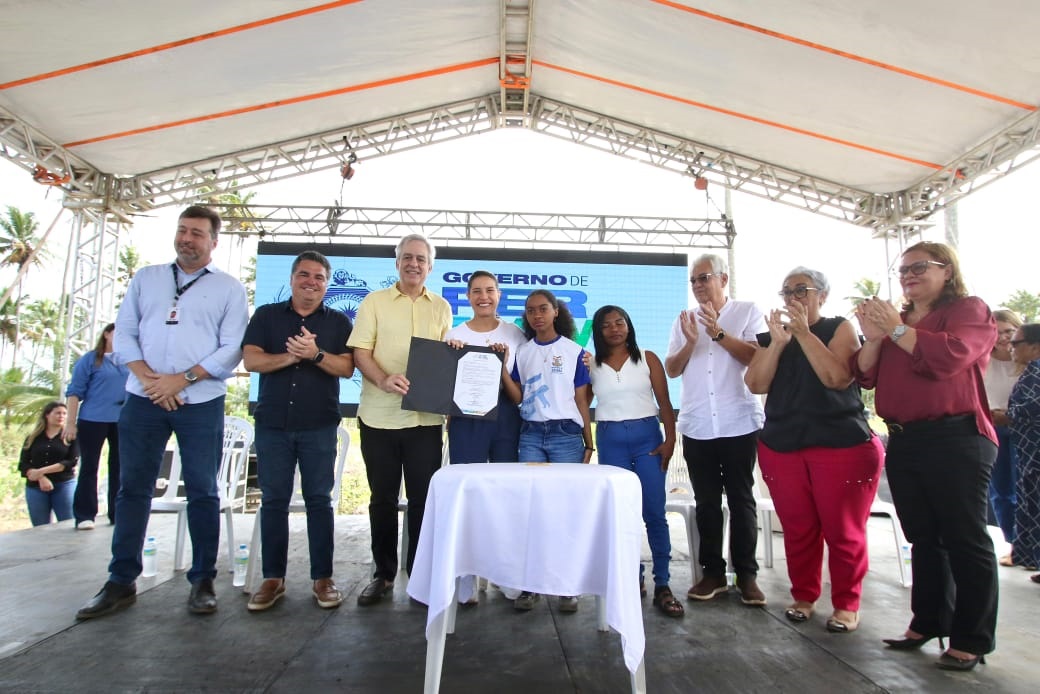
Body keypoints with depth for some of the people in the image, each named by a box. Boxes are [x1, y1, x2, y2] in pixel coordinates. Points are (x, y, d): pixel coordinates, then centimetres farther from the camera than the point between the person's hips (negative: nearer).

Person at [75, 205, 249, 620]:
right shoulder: (145, 278, 14)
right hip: (143, 399, 3)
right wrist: (147, 377, -9)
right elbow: (123, 333, 7)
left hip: (201, 403, -3)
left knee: (202, 492, 3)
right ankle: (121, 582, 21)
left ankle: (202, 581, 14)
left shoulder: (229, 288, 3)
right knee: (132, 489, 8)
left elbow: (231, 349, -5)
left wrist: (181, 379, -14)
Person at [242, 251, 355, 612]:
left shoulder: (338, 321, 6)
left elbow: (346, 367, -5)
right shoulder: (266, 315, 9)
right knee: (273, 500, 6)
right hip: (272, 424, 1)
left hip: (319, 425, -1)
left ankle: (322, 578, 11)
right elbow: (250, 359, -3)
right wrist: (291, 356, -17)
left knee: (319, 500, 3)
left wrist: (315, 354, -21)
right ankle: (273, 578, 16)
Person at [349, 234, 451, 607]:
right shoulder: (374, 302, 4)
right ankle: (384, 573, 23)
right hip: (380, 417, -1)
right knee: (383, 497, 9)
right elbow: (360, 352, -4)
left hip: (426, 417, 1)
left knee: (423, 497, 5)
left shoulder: (441, 307, 11)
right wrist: (383, 380, -22)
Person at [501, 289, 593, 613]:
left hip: (566, 434, -2)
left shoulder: (574, 351, 3)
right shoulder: (522, 352, 11)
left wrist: (589, 444, 2)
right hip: (531, 435, 3)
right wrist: (501, 368, -7)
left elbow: (582, 400, 4)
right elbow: (518, 397, 6)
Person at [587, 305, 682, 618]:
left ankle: (662, 585, 5)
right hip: (610, 441, 1)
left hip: (647, 436, -1)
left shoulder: (647, 359, 4)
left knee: (654, 513, -3)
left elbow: (664, 402, 1)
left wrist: (670, 440, -8)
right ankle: (632, 577, 19)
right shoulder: (592, 365, 7)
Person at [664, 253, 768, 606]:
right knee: (706, 502, 8)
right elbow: (671, 369, 5)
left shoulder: (748, 312, 2)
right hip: (697, 427, 3)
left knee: (741, 499, 6)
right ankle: (713, 572, 18)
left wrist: (718, 334, -17)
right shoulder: (684, 321, 12)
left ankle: (747, 575, 15)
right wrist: (690, 342, -11)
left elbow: (758, 357, -10)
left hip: (739, 424, -3)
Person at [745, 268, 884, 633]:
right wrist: (778, 342, -12)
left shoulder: (840, 328, 2)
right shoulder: (771, 336, 12)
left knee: (843, 530, 2)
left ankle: (846, 604, 18)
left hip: (841, 446, -3)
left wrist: (804, 333, -16)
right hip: (781, 447, 3)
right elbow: (756, 384, -2)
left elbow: (838, 377, -15)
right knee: (797, 528, 8)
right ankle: (803, 596, 24)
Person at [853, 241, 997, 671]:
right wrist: (873, 338, -6)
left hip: (955, 441, -6)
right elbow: (865, 376, 10)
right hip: (903, 441, 7)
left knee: (964, 538, 0)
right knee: (923, 538, 13)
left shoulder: (969, 310, 0)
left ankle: (972, 640, 9)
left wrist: (896, 329, -14)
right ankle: (928, 622, 24)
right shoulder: (895, 319, 17)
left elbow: (950, 355, -21)